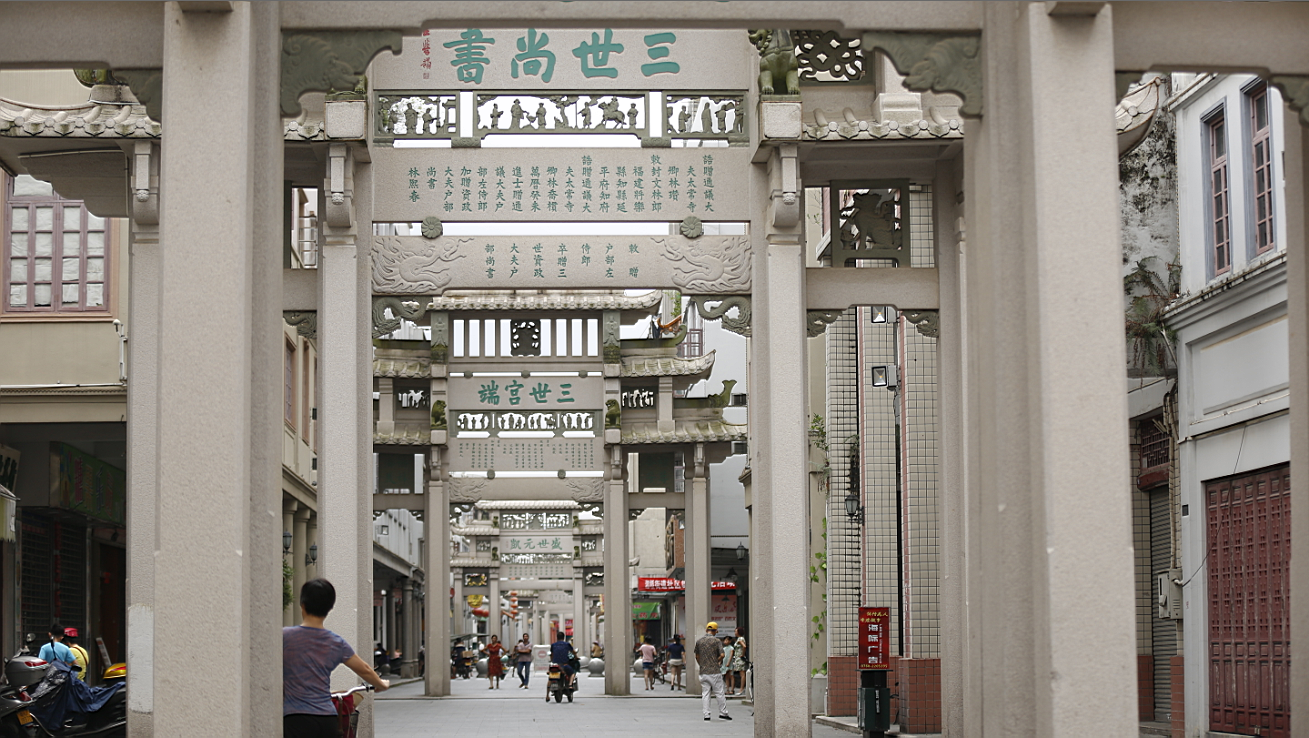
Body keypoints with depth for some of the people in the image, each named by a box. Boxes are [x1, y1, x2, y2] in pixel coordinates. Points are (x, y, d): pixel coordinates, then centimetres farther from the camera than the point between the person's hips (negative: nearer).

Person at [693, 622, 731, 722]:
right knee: (719, 693, 4)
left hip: (703, 671, 4)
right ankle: (723, 713, 9)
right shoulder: (717, 641, -5)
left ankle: (706, 715, 4)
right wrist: (718, 661, 5)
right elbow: (722, 655, -13)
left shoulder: (699, 642, 7)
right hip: (715, 671, -4)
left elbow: (697, 656, 14)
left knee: (705, 694, 6)